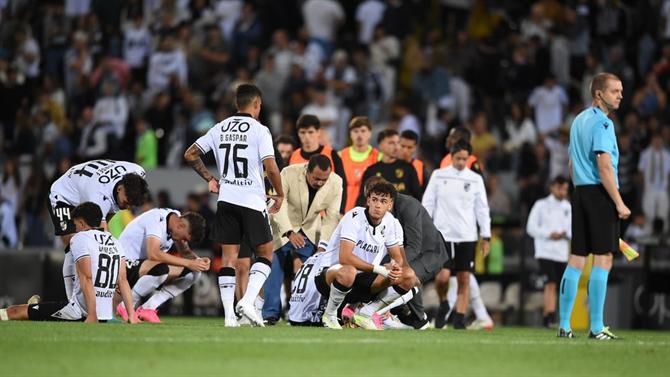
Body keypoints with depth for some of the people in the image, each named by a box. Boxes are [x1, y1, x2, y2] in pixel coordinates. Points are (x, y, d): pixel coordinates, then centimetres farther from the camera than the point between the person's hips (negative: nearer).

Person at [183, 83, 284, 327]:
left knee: (229, 256, 6)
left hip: (226, 199, 5)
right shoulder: (259, 130, -7)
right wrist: (279, 194, 1)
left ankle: (229, 314, 1)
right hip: (252, 201, -5)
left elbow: (190, 154, 11)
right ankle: (247, 301, -10)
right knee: (265, 253, 8)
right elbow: (271, 168, -14)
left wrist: (210, 179, 20)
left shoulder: (219, 129, 9)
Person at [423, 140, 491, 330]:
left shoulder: (475, 179, 6)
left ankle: (459, 318, 3)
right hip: (443, 234, -1)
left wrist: (486, 236, 4)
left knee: (464, 278, -2)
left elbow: (482, 209, 8)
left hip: (467, 236, 1)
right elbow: (427, 204, 5)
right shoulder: (438, 176, 4)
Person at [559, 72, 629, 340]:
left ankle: (564, 325, 9)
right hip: (600, 194, -9)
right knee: (603, 259, -7)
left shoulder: (578, 121, 17)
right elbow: (604, 166, -18)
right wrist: (619, 203, -17)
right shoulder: (602, 123, -12)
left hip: (581, 191, 9)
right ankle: (596, 328, -9)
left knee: (576, 259, 9)